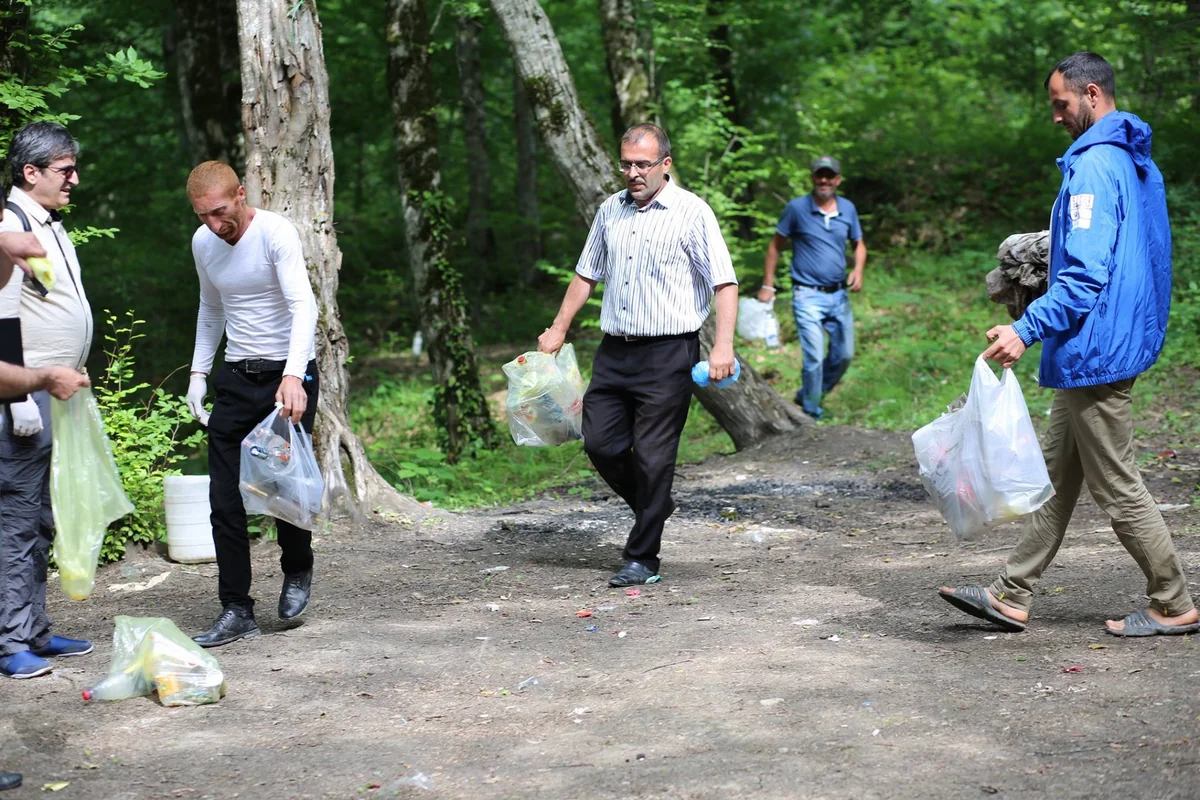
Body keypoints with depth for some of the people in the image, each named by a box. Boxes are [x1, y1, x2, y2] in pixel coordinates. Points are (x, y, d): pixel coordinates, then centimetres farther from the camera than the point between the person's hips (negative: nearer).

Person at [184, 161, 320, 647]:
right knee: (225, 499, -2)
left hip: (288, 376, -5)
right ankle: (236, 610, 4)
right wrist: (198, 373, 13)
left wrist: (292, 376, -39)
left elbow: (303, 305, -27)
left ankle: (297, 572, 25)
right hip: (236, 379, 5)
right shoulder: (203, 243, 6)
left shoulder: (276, 233, -15)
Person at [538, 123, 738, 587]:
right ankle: (653, 508, 29)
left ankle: (642, 559, 5)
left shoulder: (692, 213, -6)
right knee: (600, 443, 3)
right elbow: (587, 274, 23)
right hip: (614, 352, 6)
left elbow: (724, 283, -10)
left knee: (653, 457, -4)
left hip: (667, 354, -6)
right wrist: (558, 331, 20)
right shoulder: (610, 210, 12)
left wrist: (723, 346, -21)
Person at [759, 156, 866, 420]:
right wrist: (767, 286, -2)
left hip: (839, 294, 5)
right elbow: (775, 246, 1)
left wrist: (858, 269, -3)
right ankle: (811, 414, 2)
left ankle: (807, 395, 30)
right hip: (808, 296, -5)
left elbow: (859, 244, 17)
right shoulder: (797, 208, -7)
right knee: (814, 357, -12)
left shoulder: (848, 209, 4)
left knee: (844, 355, 10)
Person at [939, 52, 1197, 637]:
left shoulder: (1094, 165, -19)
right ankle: (1011, 597, 17)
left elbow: (1086, 273, -26)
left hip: (1094, 351, -11)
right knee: (1056, 475, 12)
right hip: (1093, 353, 11)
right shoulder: (1135, 161, 14)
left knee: (1116, 487, -1)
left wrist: (1027, 329, -26)